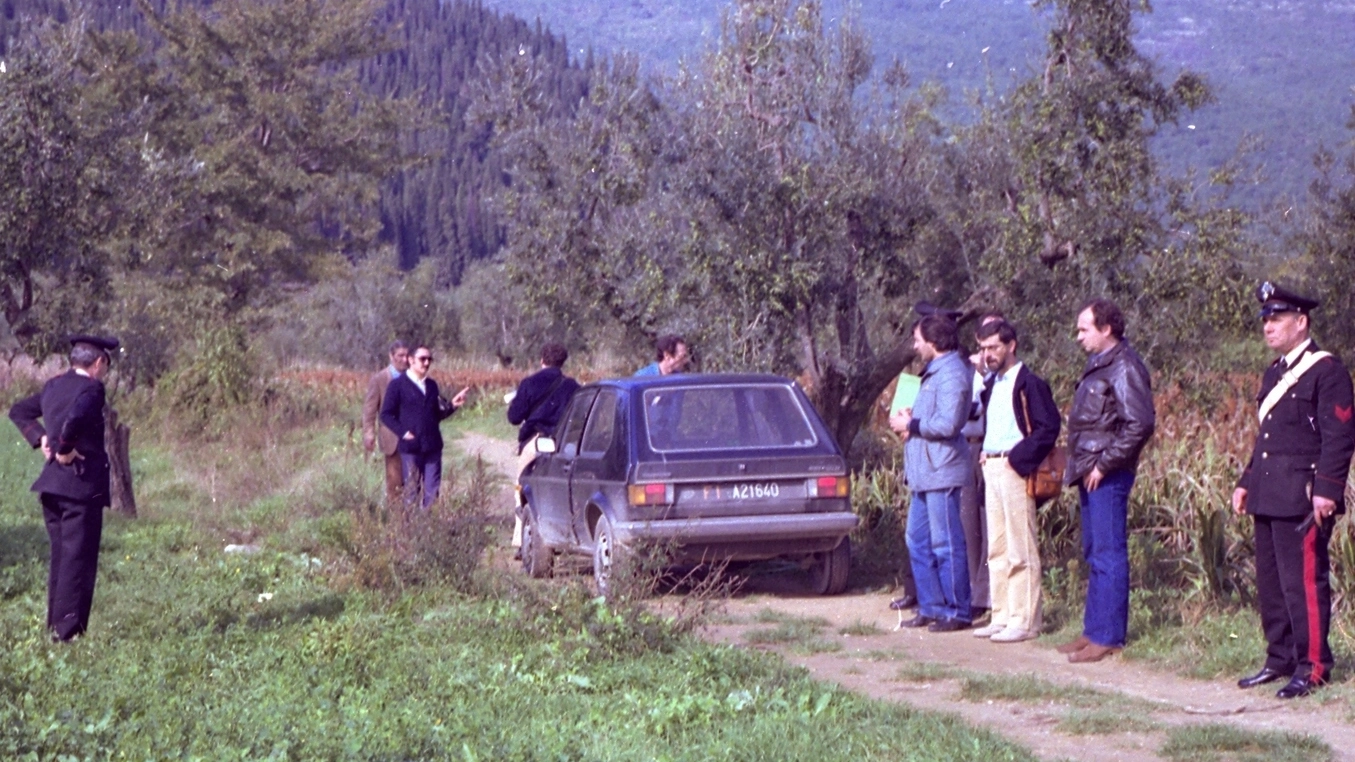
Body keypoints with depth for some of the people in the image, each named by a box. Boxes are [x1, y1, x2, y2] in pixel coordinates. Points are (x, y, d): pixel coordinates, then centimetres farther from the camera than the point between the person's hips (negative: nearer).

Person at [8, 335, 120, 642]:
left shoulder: (53, 386, 13)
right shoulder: (91, 389, -13)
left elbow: (19, 411, 22)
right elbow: (75, 418, -32)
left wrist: (40, 438, 12)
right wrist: (65, 449, -17)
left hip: (52, 483, 8)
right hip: (82, 484, -8)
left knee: (60, 557, 16)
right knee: (79, 559, -4)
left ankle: (55, 627, 21)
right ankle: (68, 632, -5)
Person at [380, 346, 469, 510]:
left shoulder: (432, 385, 16)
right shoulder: (398, 385, -2)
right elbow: (386, 414, -4)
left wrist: (452, 405, 1)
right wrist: (403, 432, -15)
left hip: (433, 446, 5)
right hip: (410, 447, -5)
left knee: (433, 490, 3)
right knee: (412, 490, 2)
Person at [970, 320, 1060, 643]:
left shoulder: (1029, 383, -10)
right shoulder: (991, 384, 17)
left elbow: (1049, 426, -16)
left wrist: (1017, 458, -17)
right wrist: (984, 453, 8)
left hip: (1014, 469, -9)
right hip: (990, 469, 9)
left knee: (1021, 550, -5)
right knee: (997, 549, 11)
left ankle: (1024, 620, -3)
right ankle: (1001, 617, 17)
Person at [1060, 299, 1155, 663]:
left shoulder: (1124, 367, -14)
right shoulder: (1098, 364, 15)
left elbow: (1140, 424, -22)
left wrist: (1105, 464, -18)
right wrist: (1078, 466, 12)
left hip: (1107, 476, -10)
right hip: (1090, 473, 10)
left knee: (1108, 555, -5)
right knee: (1093, 554, 14)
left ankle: (1108, 637, -1)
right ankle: (1094, 630, 22)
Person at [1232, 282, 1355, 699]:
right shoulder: (1274, 373, 18)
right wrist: (1246, 482, 18)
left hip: (1303, 499, -9)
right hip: (1269, 497, 9)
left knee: (1304, 581, -6)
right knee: (1270, 582, 12)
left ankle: (1313, 666, 1)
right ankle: (1280, 658, 21)